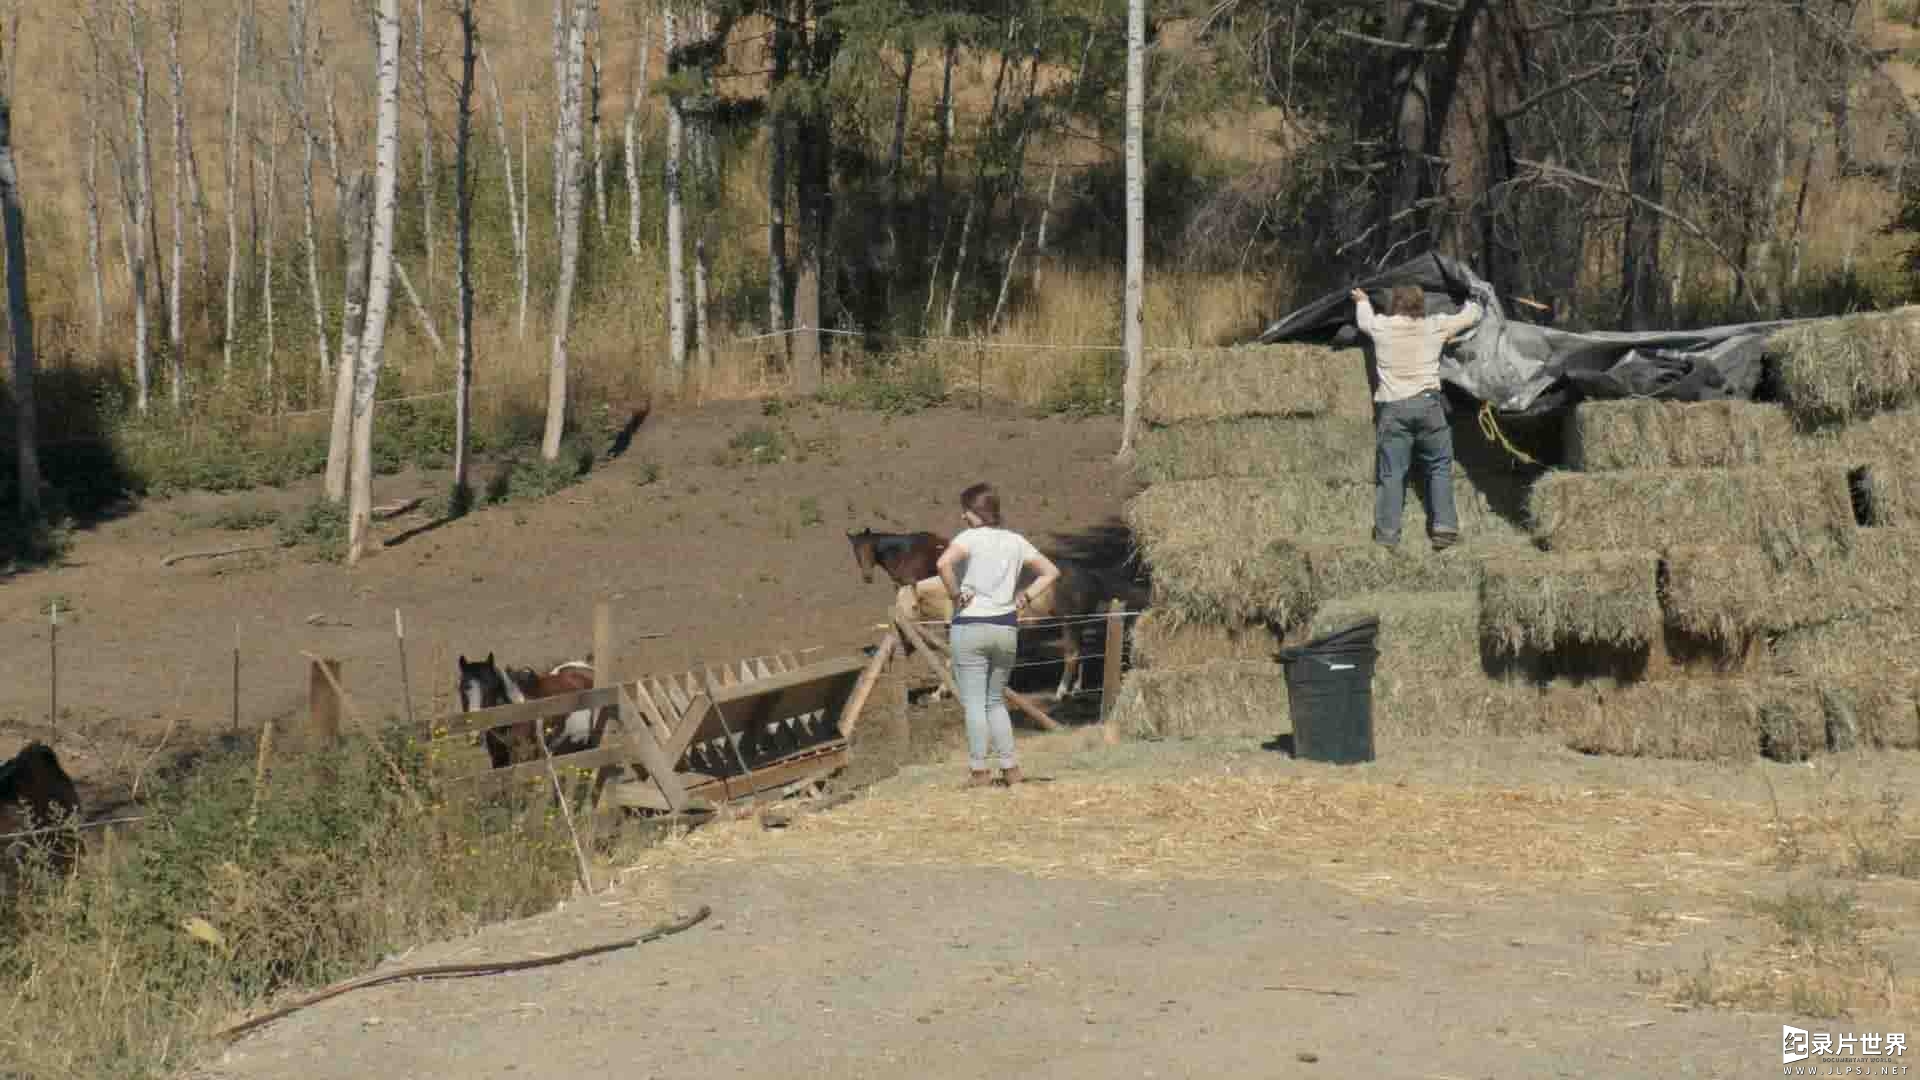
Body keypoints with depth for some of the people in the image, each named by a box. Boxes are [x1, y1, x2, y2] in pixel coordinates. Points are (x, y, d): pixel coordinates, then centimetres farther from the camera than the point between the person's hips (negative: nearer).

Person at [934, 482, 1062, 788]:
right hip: (1006, 628, 5)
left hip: (970, 627, -5)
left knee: (974, 702, 0)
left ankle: (979, 770, -1)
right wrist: (1025, 597, 9)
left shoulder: (970, 538, -8)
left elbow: (943, 563, -26)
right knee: (996, 701, 17)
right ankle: (1010, 767, 13)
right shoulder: (1015, 541, 9)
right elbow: (1051, 571, 13)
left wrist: (956, 594, -13)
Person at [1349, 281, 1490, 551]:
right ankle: (1443, 527, 1)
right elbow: (1470, 317, 21)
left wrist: (1362, 301, 53)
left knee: (1391, 473, 2)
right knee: (1439, 467, 10)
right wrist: (1476, 299, 43)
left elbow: (1363, 320, 31)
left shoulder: (1380, 326, 6)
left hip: (1392, 408, 1)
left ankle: (1386, 535, -3)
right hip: (1427, 404, -1)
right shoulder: (1435, 326, 4)